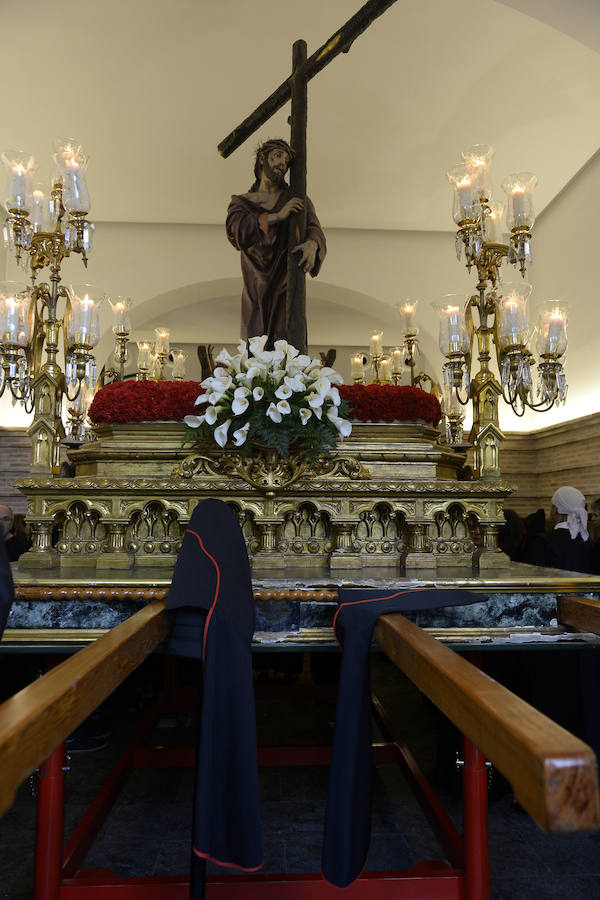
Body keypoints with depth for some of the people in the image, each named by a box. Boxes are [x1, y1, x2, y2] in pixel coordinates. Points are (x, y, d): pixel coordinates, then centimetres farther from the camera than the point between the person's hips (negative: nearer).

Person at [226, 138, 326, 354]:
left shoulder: (298, 200, 10)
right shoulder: (240, 203, 12)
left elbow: (314, 231, -7)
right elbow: (236, 229, -11)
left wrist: (311, 245, -33)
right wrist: (278, 216, -22)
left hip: (288, 289, -1)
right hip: (256, 293, 1)